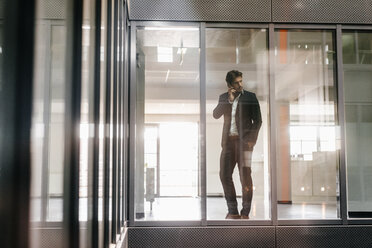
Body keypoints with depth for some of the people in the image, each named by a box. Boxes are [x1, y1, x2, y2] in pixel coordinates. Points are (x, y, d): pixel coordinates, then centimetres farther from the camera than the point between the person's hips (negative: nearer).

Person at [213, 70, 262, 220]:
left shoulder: (250, 97, 5)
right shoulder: (223, 97, 14)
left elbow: (257, 120, 3)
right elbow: (216, 115, -1)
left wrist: (252, 139, -8)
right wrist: (229, 100, -10)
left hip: (244, 141, -3)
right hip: (228, 142, 4)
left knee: (245, 176, -5)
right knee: (224, 175, 1)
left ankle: (245, 212, 4)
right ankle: (233, 211, 12)